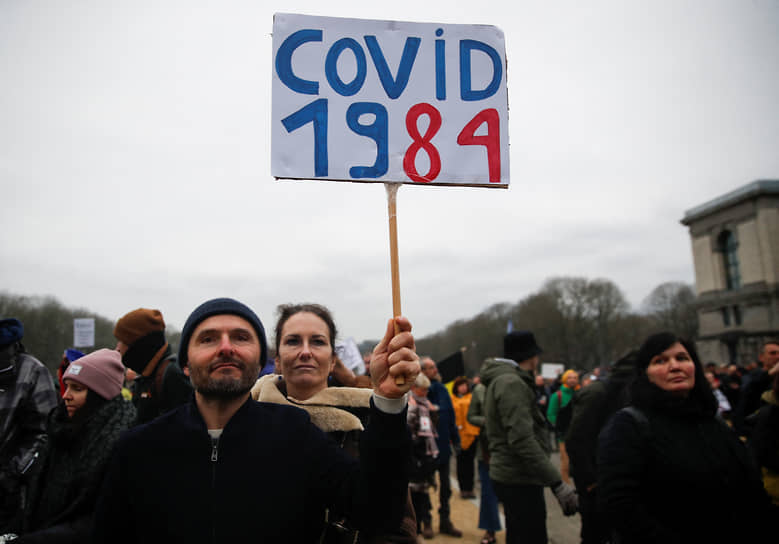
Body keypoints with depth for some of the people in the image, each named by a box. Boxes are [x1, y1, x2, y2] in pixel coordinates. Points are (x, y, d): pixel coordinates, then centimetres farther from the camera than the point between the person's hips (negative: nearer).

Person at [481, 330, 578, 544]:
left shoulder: (500, 380, 15)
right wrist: (557, 482, -25)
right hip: (519, 480, -10)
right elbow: (522, 440, -25)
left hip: (509, 476, 10)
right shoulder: (512, 383, -17)